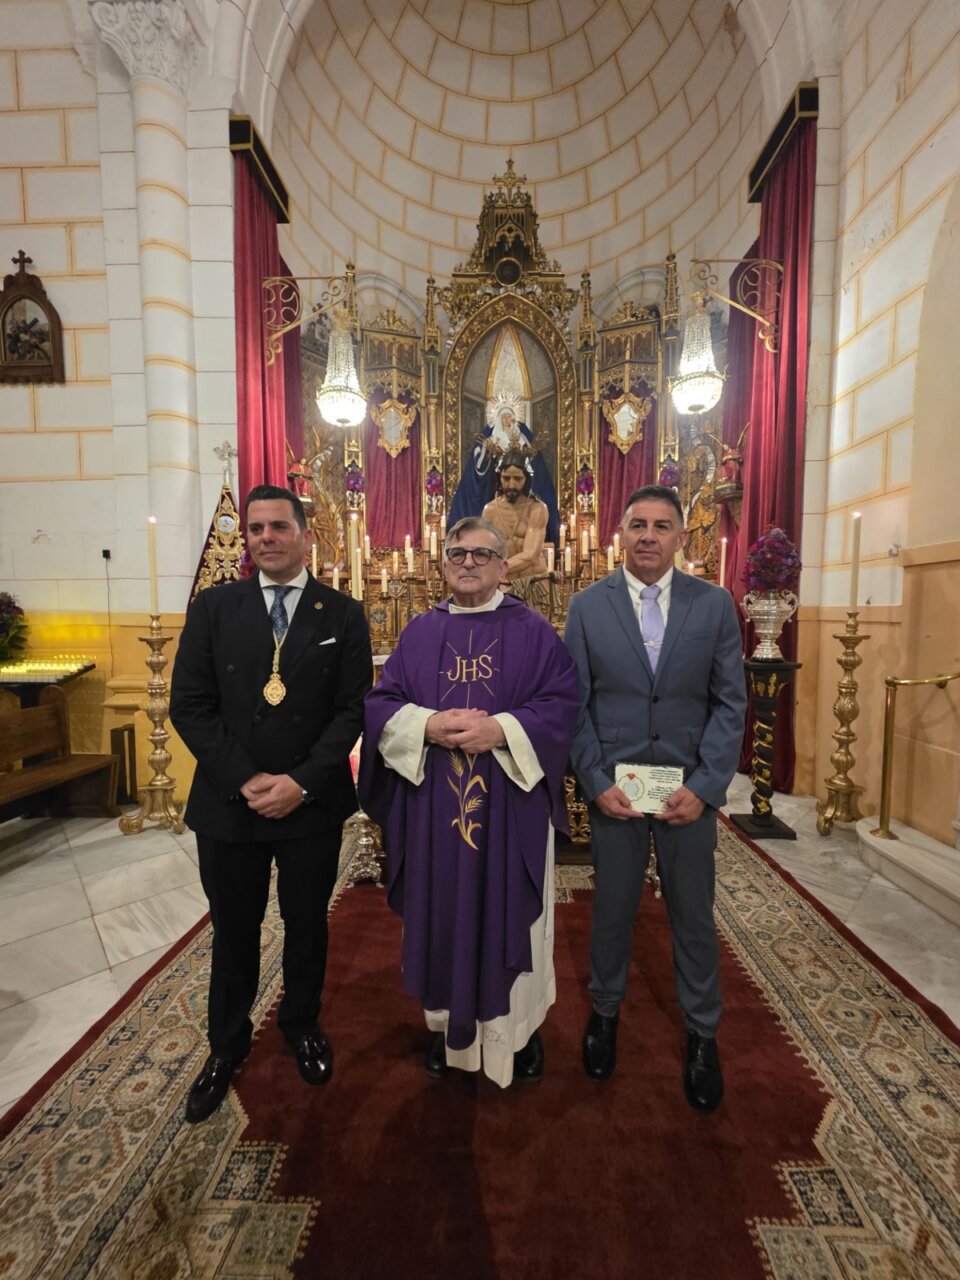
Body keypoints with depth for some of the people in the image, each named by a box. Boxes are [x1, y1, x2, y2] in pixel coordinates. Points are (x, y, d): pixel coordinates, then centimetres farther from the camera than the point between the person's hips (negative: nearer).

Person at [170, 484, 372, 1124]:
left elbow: (352, 710, -6)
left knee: (307, 925, 18)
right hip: (228, 803, 1)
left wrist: (301, 782, -15)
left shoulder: (343, 614, -3)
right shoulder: (214, 607, 0)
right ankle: (227, 1044, 45)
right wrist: (245, 780, -13)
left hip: (313, 804, 0)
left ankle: (302, 1023, 46)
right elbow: (189, 705, -4)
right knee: (233, 932, 18)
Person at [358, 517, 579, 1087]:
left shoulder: (534, 631, 0)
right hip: (434, 807, 2)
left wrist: (500, 730, -21)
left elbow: (562, 704, -7)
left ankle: (520, 1029, 36)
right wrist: (428, 725, -17)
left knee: (511, 915, 11)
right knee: (443, 914, 14)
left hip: (512, 806, -1)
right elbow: (380, 704, 2)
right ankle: (449, 1024, 38)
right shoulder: (419, 632, 6)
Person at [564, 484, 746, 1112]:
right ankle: (606, 1011, 42)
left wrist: (704, 786, -9)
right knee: (612, 909, 16)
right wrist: (597, 782, -9)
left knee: (694, 915, 15)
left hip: (690, 788, 1)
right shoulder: (587, 605, -3)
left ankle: (702, 1032, 40)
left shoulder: (714, 603, -1)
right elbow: (574, 703, -2)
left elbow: (731, 702, -1)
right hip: (613, 787, 0)